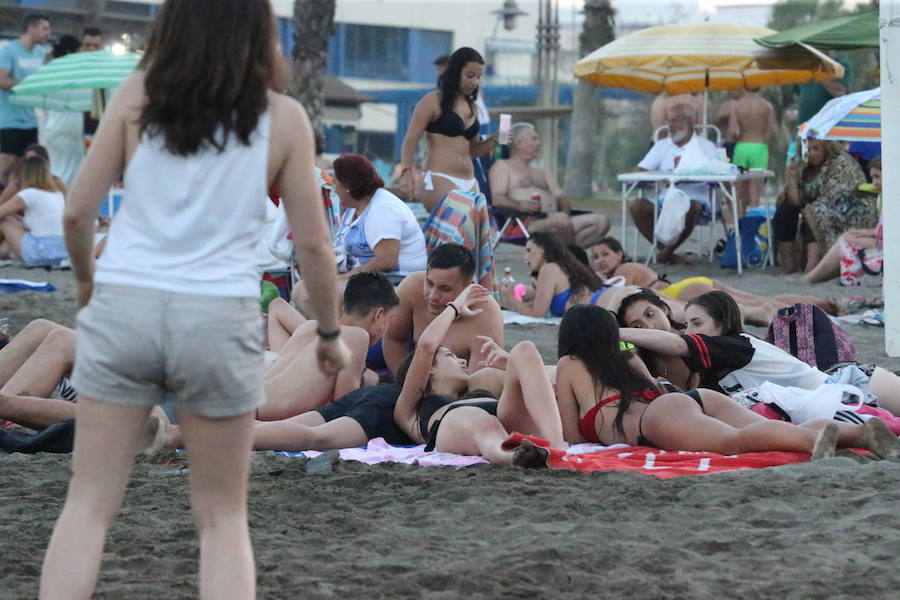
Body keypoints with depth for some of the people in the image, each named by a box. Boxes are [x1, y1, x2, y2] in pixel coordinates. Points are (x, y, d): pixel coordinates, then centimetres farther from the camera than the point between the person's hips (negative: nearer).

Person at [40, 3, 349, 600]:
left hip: (124, 306, 1)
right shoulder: (283, 118, 1)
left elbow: (77, 211, 2)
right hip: (219, 317, 0)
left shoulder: (137, 96, 1)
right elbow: (313, 243, 4)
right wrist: (331, 333, 18)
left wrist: (86, 277, 22)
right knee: (223, 516, 12)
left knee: (90, 504, 8)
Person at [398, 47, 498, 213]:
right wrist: (406, 172, -18)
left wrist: (494, 140, 9)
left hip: (469, 184, 7)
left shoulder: (471, 107, 20)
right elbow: (411, 140, -4)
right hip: (439, 181, -7)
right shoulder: (433, 102, 0)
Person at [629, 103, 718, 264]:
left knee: (689, 208, -39)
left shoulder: (706, 147, 10)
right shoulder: (661, 146, 21)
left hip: (694, 198, -3)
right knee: (636, 205, -26)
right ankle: (666, 250, -21)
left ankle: (666, 252, -21)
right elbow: (638, 173, 10)